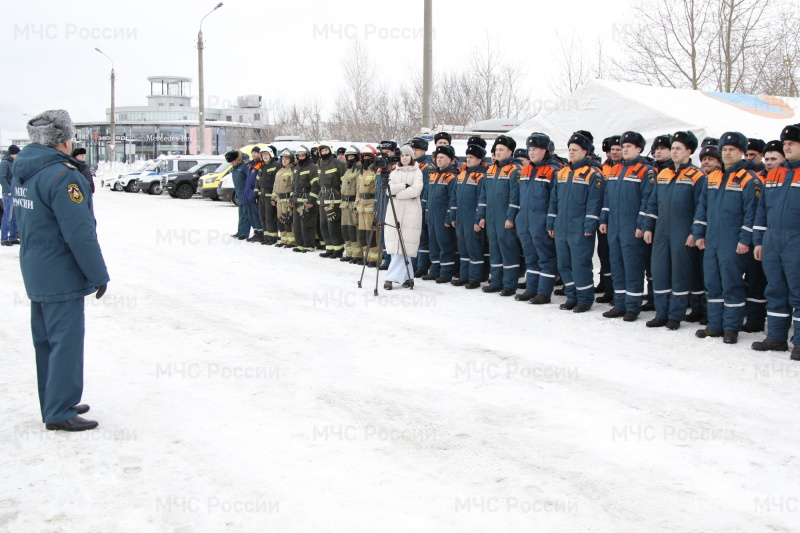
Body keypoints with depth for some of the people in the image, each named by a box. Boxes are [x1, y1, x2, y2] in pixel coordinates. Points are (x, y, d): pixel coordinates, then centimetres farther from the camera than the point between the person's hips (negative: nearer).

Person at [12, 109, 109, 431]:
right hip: (62, 276, -9)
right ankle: (60, 413, 2)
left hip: (35, 273, 9)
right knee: (66, 342, -3)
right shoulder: (61, 175, -21)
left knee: (47, 341, 16)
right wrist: (99, 275, -15)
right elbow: (80, 233, -22)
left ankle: (54, 404, 26)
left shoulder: (22, 172, 8)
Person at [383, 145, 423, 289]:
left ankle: (391, 277, -7)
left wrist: (397, 192, -7)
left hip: (410, 212, -4)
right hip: (394, 212, 4)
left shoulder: (417, 172, 5)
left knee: (403, 246, -9)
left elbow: (416, 190, -10)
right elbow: (389, 190, 3)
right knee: (394, 244, -2)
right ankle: (407, 276, 6)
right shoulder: (394, 173, 18)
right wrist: (404, 186, -10)